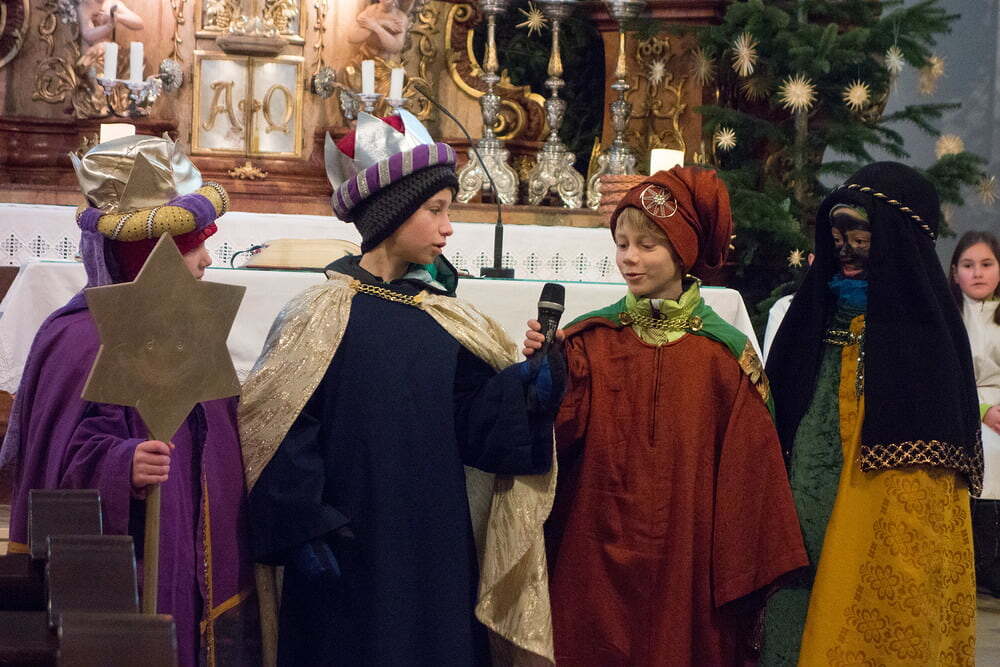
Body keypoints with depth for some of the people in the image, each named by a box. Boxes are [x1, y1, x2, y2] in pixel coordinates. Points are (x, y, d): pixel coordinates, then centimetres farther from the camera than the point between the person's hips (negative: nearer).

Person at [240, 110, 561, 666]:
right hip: (351, 555, -5)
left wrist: (522, 388, -15)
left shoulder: (442, 318, 8)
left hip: (436, 547, 5)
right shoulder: (321, 316, -9)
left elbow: (468, 418, 2)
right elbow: (281, 432, -12)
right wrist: (302, 530, -17)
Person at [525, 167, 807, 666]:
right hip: (595, 557, 1)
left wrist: (740, 577, -4)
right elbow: (561, 437, -7)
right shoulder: (589, 340, 2)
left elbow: (744, 475, -2)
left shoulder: (727, 355, -2)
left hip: (684, 565, -1)